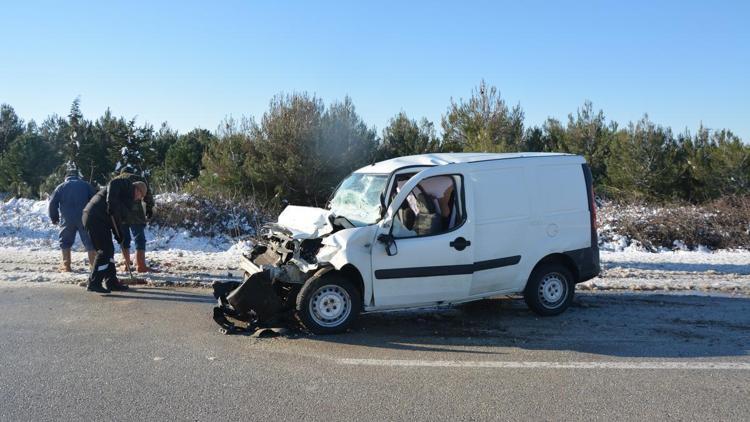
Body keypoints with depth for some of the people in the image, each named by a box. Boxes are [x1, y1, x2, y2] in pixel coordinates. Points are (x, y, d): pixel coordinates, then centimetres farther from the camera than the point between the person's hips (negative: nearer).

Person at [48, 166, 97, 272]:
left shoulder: (61, 187, 9)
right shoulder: (85, 185, 9)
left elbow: (52, 203, 6)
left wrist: (54, 218, 18)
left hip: (67, 219, 0)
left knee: (65, 242, 13)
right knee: (89, 241, 3)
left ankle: (66, 265, 12)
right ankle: (93, 264, 0)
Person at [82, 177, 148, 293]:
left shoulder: (128, 199, 26)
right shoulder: (127, 185, 1)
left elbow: (119, 217, 22)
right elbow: (113, 184, -20)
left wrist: (117, 234, 12)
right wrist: (111, 204, -27)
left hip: (101, 219, 10)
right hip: (95, 217, -10)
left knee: (109, 250, 13)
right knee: (105, 250, -8)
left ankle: (111, 282, 20)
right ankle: (94, 283, -4)